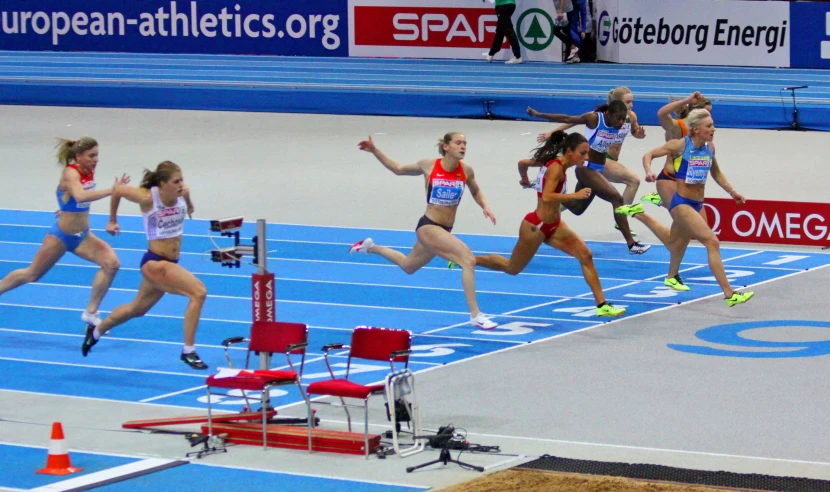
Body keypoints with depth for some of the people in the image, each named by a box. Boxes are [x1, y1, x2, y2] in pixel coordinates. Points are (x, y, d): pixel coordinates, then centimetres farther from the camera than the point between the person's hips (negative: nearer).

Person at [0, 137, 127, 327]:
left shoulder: (89, 171, -2)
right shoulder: (70, 173, -25)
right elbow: (80, 196, -47)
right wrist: (111, 190, -50)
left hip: (83, 236, 6)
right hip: (61, 236, -6)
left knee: (112, 263, -14)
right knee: (31, 274, 9)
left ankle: (91, 312, -3)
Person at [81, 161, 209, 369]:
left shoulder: (183, 192, -7)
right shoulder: (147, 197, -20)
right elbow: (118, 191, -2)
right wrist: (112, 220, 11)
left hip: (171, 263, 7)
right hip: (154, 262, -7)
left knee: (137, 309, 27)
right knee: (198, 292, -24)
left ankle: (96, 331, 51)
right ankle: (189, 352, -17)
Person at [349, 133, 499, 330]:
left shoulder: (466, 170, -3)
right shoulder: (429, 165, -10)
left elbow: (476, 192, 16)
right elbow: (398, 169, 7)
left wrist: (485, 207, -3)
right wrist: (374, 151, 0)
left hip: (445, 230, 6)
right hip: (428, 227, -6)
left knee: (408, 266, 28)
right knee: (468, 260, -23)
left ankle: (370, 247, 51)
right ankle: (475, 316, -17)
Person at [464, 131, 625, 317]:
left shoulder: (553, 163, 4)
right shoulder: (556, 168, -23)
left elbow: (522, 163, 16)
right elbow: (547, 197, -37)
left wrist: (525, 181, 35)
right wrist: (575, 195, -36)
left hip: (554, 226, 9)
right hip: (536, 226, -9)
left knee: (585, 255, -6)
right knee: (512, 268, 11)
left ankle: (601, 305, -6)